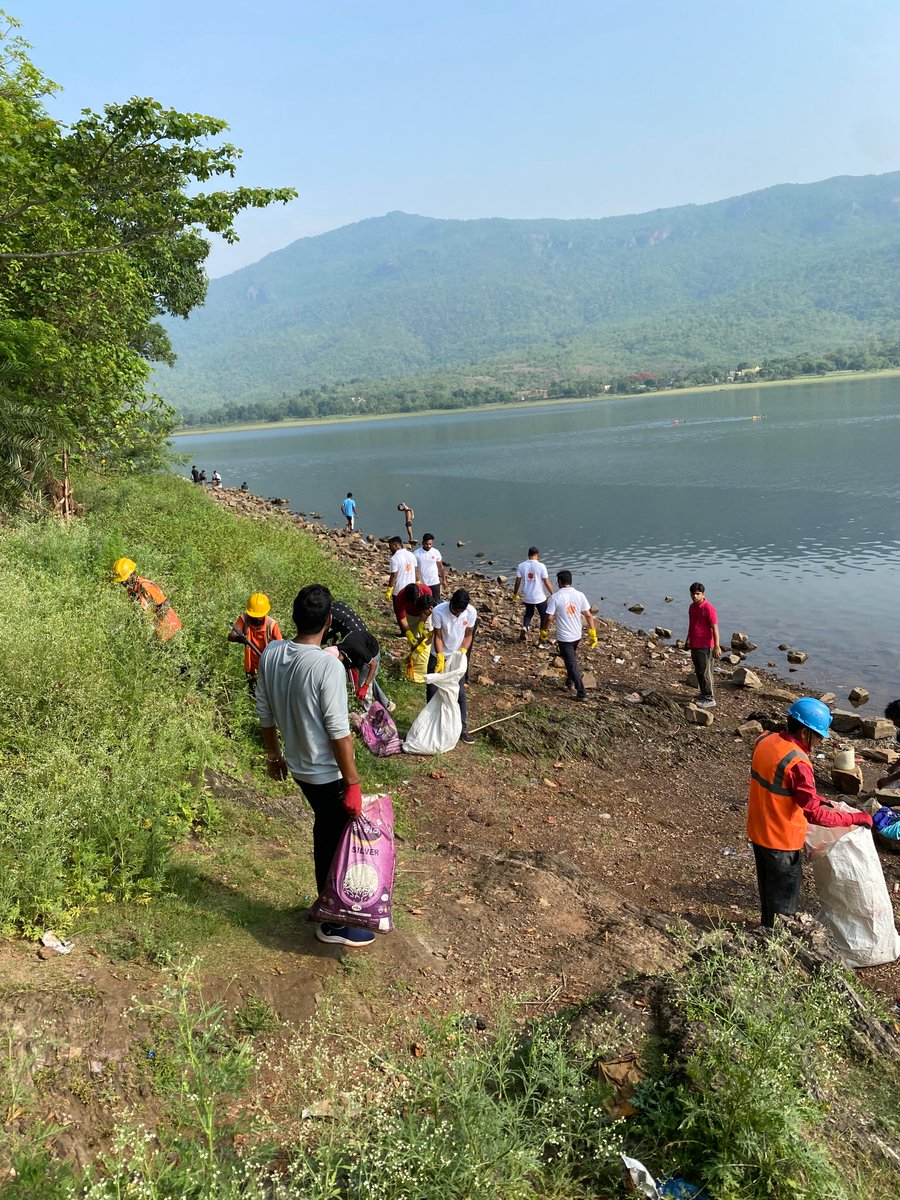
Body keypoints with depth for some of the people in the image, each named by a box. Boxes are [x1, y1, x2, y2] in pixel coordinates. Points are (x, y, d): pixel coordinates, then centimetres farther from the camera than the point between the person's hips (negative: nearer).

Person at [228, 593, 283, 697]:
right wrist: (238, 638, -49)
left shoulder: (272, 624, -20)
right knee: (253, 697, 20)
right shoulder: (244, 619, -15)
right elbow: (231, 636, -24)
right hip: (251, 668, 3)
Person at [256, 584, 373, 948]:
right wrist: (353, 784, -15)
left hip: (297, 765, 7)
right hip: (327, 772, -7)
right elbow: (338, 732, -24)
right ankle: (334, 923, 26)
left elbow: (265, 713, 5)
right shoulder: (328, 666, -27)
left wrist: (274, 754, 19)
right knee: (338, 842, 11)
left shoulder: (270, 654, -6)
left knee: (325, 831, 26)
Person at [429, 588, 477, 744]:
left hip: (458, 656, 1)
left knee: (460, 693, 1)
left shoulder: (471, 612, -21)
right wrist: (440, 659, -27)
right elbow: (437, 636, -18)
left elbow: (468, 635, -7)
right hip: (438, 655, -1)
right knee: (432, 692, 4)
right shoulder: (438, 611, -27)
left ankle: (463, 728, 10)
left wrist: (463, 652, -21)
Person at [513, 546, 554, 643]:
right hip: (540, 598, -3)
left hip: (527, 597, 3)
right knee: (544, 617, 15)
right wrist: (553, 594, 2)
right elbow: (547, 582, -10)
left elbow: (518, 582, 0)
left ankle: (525, 627, 1)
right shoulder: (541, 566, -12)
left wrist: (515, 594, 14)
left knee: (529, 613, 27)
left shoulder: (521, 566, -4)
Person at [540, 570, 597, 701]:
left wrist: (543, 631, 2)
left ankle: (581, 693, 0)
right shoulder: (580, 595, -4)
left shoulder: (555, 597, -14)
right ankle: (570, 681, 44)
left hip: (564, 637, -5)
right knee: (572, 659, 28)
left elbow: (548, 617, -14)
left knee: (572, 664, 1)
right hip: (577, 635, 5)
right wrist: (592, 633, 3)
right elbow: (588, 615, -4)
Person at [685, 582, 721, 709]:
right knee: (698, 671, 17)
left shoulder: (708, 608, -17)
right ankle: (703, 693, 32)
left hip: (704, 646, -8)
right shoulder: (692, 606, 8)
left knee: (705, 672, -3)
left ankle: (710, 699, 5)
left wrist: (717, 646, -20)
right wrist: (688, 639, 27)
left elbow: (715, 628, -18)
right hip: (694, 645, 8)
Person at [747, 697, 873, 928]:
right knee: (782, 897, 14)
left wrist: (812, 797, 11)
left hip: (757, 831, 8)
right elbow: (814, 815, -27)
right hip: (782, 840, -8)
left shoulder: (765, 741, -5)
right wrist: (856, 818, -18)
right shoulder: (797, 764, -30)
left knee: (767, 885, 27)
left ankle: (766, 925, 46)